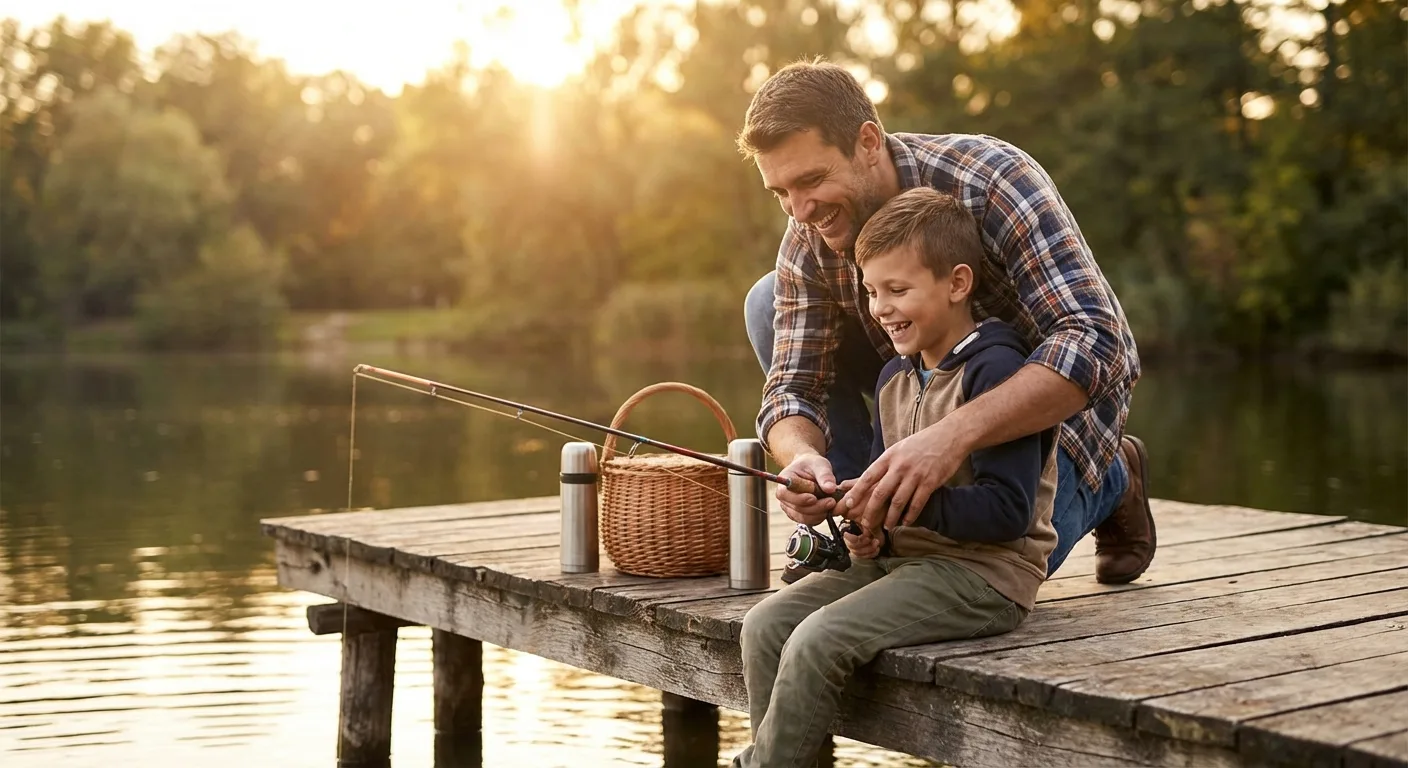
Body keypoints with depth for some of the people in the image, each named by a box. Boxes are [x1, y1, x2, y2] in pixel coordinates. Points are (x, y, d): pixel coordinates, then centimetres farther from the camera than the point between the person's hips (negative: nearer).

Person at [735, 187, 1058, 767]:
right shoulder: (895, 377, 14)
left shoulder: (996, 371, -14)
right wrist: (873, 537, 0)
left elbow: (1007, 510, -21)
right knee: (764, 626, -8)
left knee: (817, 641, -25)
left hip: (985, 574, -9)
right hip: (903, 559, 9)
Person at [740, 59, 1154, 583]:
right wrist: (801, 457, -42)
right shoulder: (808, 245, -17)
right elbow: (793, 386, -16)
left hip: (1057, 397, -4)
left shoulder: (991, 180, -34)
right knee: (769, 303, -13)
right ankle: (855, 516, -4)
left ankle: (1110, 479, 7)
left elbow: (1094, 343, -43)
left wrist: (952, 435, -56)